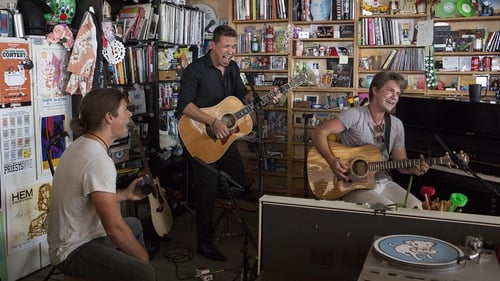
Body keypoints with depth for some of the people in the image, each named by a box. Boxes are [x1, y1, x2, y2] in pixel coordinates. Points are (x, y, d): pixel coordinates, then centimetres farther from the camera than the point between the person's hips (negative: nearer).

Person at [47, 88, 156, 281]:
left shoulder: (82, 144, 5)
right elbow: (115, 228, -27)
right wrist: (144, 257, -13)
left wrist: (124, 194, 11)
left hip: (78, 236, 11)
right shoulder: (99, 160, -26)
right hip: (74, 251, -11)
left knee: (134, 224, 29)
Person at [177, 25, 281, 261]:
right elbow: (184, 105, -25)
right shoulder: (195, 70, -16)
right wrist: (213, 122, -31)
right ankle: (204, 243, 12)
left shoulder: (232, 67, 7)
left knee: (238, 180, 14)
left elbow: (243, 95, 15)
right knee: (208, 191, -3)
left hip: (225, 136, 8)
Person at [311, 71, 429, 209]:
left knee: (416, 208, -15)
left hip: (384, 183, 6)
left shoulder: (397, 125, 9)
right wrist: (332, 160, -30)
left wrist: (413, 169, -10)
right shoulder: (355, 115, -10)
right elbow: (319, 133, -17)